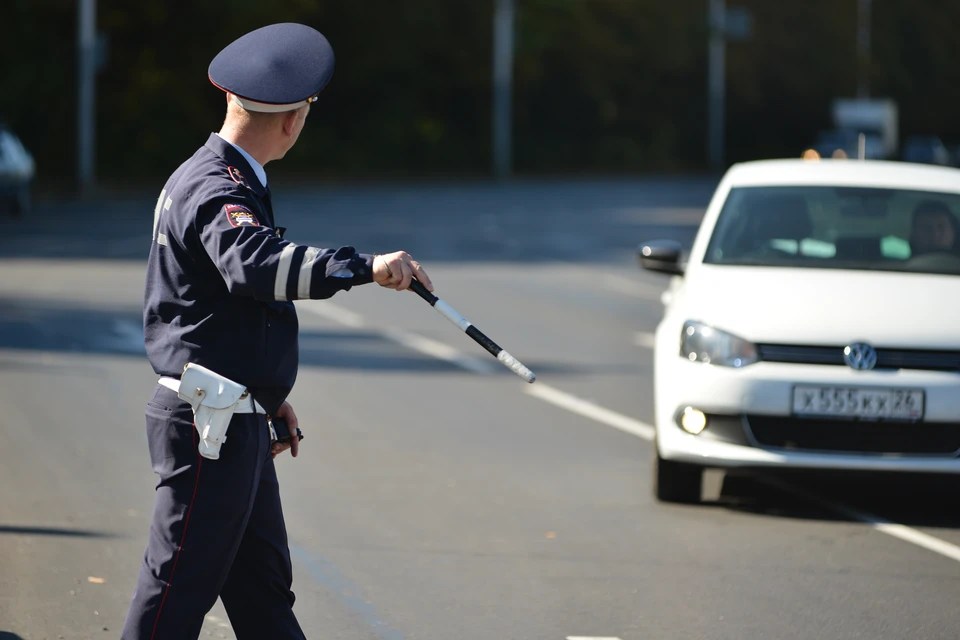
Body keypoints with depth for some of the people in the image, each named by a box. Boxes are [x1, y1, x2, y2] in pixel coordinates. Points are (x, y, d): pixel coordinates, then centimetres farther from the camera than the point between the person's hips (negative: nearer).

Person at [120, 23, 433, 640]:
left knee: (264, 588, 16)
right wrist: (363, 266, -45)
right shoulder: (214, 191, -17)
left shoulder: (218, 179, 17)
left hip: (238, 423, 11)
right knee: (180, 590, -7)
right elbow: (253, 264, -39)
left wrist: (269, 397, 28)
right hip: (208, 425, -11)